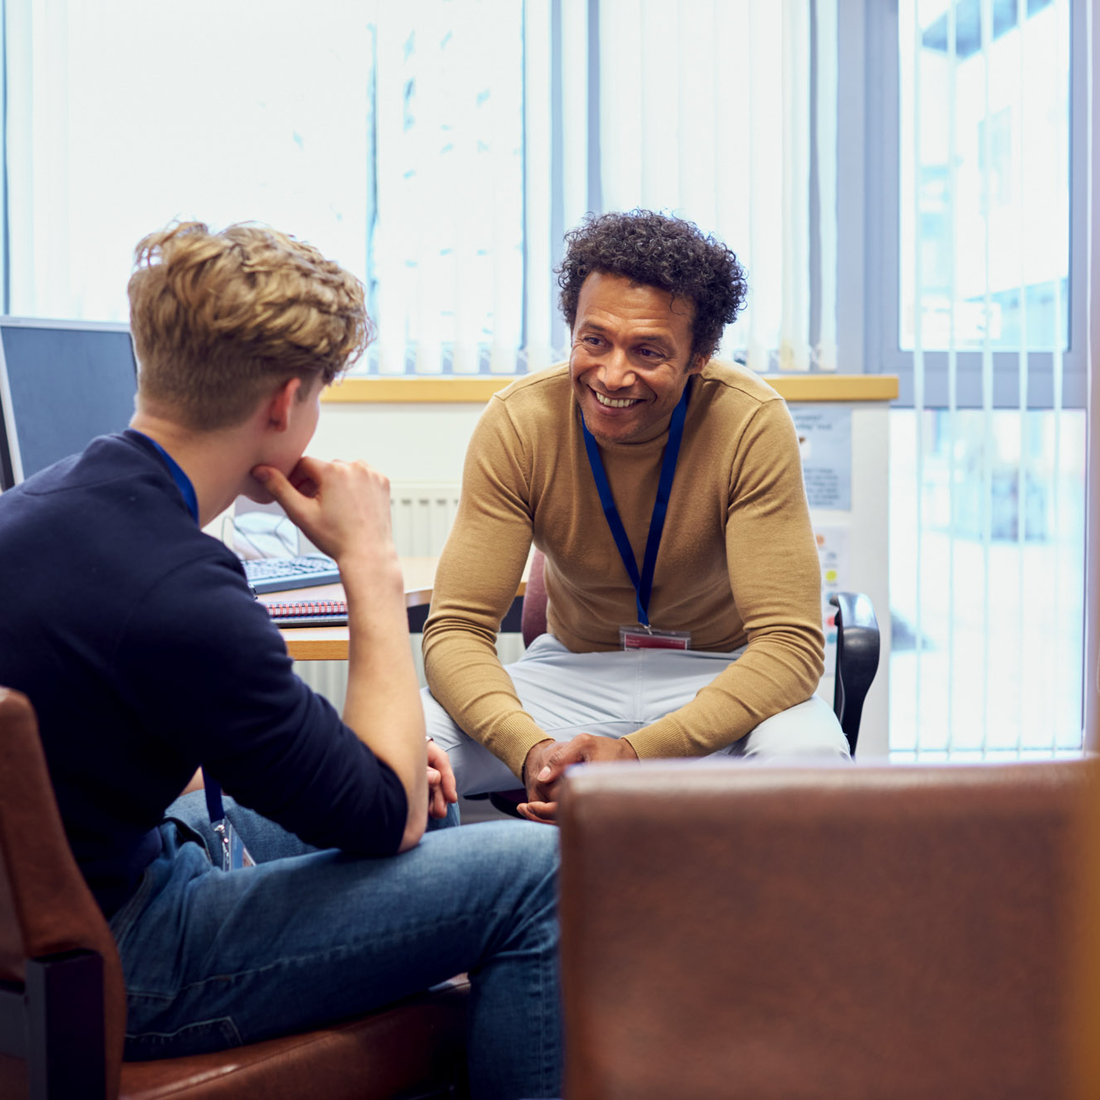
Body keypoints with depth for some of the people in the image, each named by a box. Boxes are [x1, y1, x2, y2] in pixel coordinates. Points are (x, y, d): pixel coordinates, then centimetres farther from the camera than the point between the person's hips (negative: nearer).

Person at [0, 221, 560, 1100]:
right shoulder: (179, 594, -29)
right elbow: (390, 816, -16)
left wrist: (389, 755, 6)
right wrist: (372, 563, -12)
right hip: (119, 975, -10)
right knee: (535, 872, -13)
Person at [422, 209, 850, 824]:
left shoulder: (753, 425, -21)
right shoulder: (518, 423, -16)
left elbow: (790, 643, -24)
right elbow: (457, 629, -16)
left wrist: (636, 753, -38)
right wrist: (531, 749, -38)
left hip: (722, 672, -1)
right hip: (574, 668, 1)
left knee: (808, 755, -35)